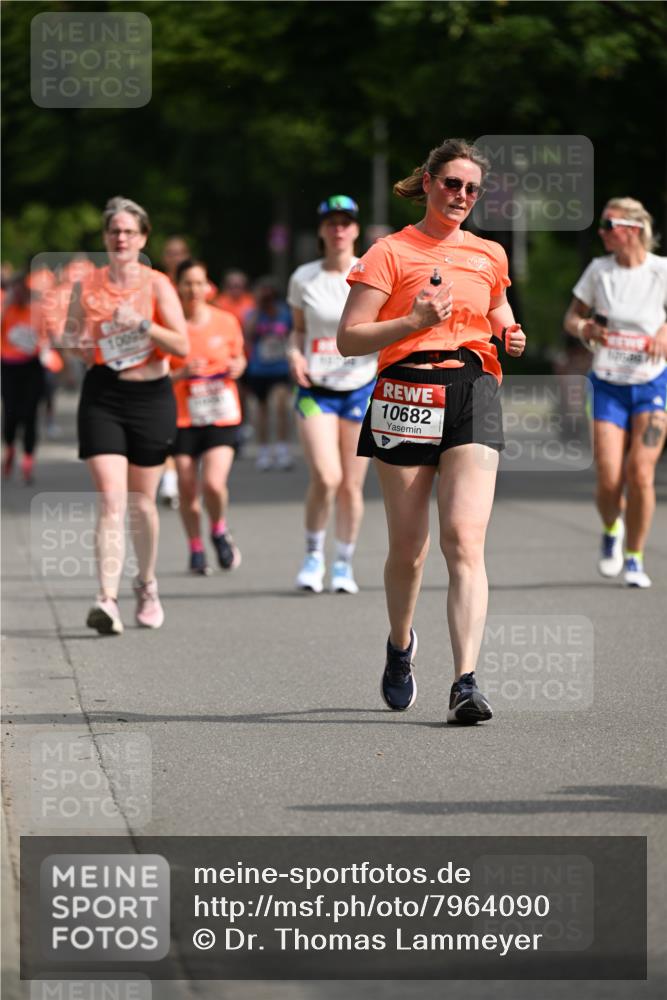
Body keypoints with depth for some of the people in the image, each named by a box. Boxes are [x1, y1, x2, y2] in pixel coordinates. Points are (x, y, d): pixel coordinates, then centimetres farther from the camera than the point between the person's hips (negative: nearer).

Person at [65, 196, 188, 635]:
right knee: (110, 499, -14)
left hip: (150, 398, -1)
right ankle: (108, 600, -21)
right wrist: (77, 344, -6)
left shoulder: (157, 285, -1)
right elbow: (72, 340, 17)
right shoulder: (87, 286, 6)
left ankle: (147, 584, 34)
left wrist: (142, 323, -21)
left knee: (141, 502, 10)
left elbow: (182, 344, -8)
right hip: (101, 399, 1)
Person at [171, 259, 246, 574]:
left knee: (213, 484, -16)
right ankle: (196, 549, 23)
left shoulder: (226, 322, 1)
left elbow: (238, 357, 18)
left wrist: (237, 367, -4)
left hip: (222, 416, 0)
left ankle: (219, 532, 14)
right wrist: (183, 373, -19)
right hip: (183, 417, 0)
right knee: (187, 489, 3)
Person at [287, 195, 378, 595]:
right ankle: (314, 555, 4)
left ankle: (345, 564, 21)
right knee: (326, 477, -17)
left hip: (360, 387, 0)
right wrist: (295, 353, -4)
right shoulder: (304, 278, 3)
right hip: (316, 388, 0)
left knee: (352, 485, 2)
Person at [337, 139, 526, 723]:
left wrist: (509, 334, 11)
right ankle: (400, 645, 37)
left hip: (473, 395, 2)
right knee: (408, 547, 6)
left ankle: (466, 683, -22)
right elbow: (349, 339, -4)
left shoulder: (489, 256, 15)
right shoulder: (391, 253, 2)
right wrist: (415, 321, -16)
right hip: (406, 395, -2)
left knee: (465, 539, -14)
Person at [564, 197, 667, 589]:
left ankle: (634, 557, 8)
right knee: (609, 480, -9)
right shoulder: (599, 270, 1)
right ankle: (611, 531, 25)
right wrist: (585, 328, -12)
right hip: (608, 385, 1)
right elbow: (572, 317, 10)